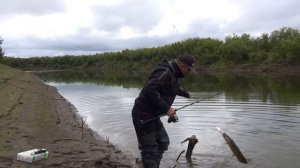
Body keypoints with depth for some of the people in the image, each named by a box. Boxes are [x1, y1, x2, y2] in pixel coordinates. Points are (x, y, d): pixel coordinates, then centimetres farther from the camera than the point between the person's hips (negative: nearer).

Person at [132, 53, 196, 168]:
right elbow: (149, 90, -34)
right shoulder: (165, 72, -20)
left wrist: (184, 93, 53)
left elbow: (172, 88, 35)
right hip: (143, 115, -10)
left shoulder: (172, 73, 12)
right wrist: (166, 108, -30)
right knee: (150, 150, -5)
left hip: (152, 114, 10)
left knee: (163, 142, 17)